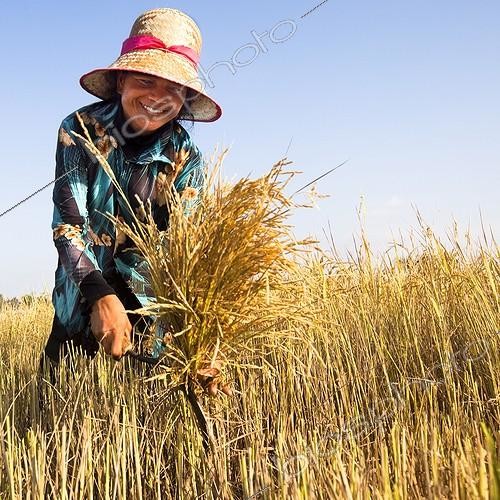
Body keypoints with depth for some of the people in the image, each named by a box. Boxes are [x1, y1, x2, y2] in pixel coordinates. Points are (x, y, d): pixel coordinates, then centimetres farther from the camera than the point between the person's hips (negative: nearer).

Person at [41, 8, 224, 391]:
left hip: (151, 300, 0)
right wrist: (102, 297, -38)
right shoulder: (81, 129, -16)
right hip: (80, 295, 0)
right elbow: (68, 224, -21)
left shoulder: (186, 157, -13)